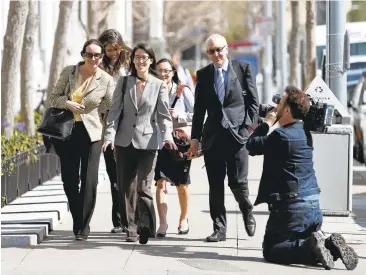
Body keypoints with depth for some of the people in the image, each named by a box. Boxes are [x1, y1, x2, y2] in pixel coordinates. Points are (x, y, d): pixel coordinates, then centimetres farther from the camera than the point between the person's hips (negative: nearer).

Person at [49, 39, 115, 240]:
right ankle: (78, 222, 23)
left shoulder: (106, 80, -4)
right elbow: (53, 97, 7)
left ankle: (83, 227, 3)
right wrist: (66, 103, -14)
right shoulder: (68, 72, 3)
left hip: (90, 132, -3)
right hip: (67, 131, 3)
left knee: (89, 181, -5)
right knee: (69, 180, 7)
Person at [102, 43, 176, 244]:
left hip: (147, 142, -2)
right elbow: (114, 110, 3)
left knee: (143, 188, -8)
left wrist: (167, 135, -18)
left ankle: (145, 229, 1)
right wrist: (110, 135, -10)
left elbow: (164, 114, 0)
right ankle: (131, 230, 9)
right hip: (124, 142, 2)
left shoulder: (159, 85, 4)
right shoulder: (124, 82, 8)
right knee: (125, 187, 2)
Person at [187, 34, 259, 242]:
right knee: (216, 186, 3)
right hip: (213, 136, 3)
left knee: (238, 182, -4)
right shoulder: (203, 74, 10)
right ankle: (219, 229, 10)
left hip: (238, 133, -3)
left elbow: (253, 101, 2)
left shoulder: (244, 69, 3)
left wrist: (250, 128, -7)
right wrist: (195, 138, 9)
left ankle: (247, 211, 26)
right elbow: (199, 109, 12)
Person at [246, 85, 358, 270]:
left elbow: (251, 146, -5)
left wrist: (267, 123, 5)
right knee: (302, 243, 23)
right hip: (313, 206, 8)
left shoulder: (281, 135, -16)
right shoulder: (304, 133, 10)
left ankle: (311, 247, -22)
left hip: (291, 207, -8)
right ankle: (330, 246, -7)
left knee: (270, 251, 2)